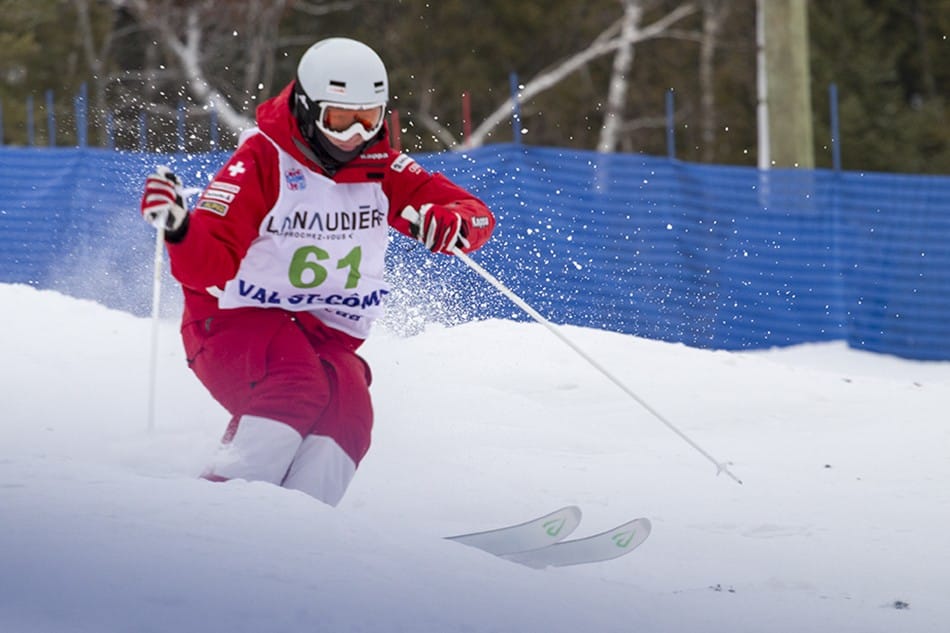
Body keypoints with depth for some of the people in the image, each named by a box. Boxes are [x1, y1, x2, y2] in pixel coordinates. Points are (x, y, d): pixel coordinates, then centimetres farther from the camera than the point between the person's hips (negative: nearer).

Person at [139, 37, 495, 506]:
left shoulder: (382, 170, 1)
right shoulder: (262, 162, -13)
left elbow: (476, 216, -5)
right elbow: (208, 268, -19)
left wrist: (449, 224, -30)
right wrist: (179, 228, -42)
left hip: (327, 338, 4)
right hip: (239, 322, -4)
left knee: (347, 407, -29)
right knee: (296, 384, -35)